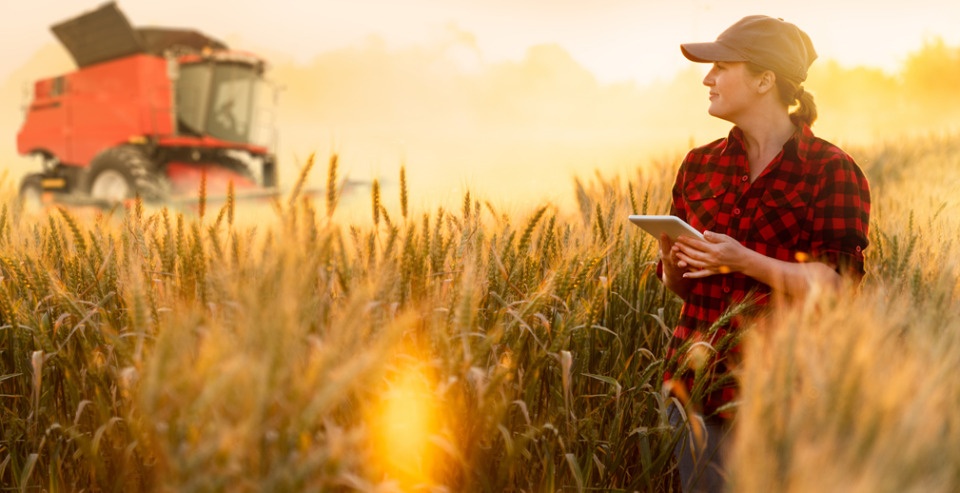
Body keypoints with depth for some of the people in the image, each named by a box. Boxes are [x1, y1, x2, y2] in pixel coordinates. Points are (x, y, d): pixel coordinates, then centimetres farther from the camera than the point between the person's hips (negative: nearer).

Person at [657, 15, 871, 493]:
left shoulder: (831, 171, -6)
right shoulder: (699, 166, 8)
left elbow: (836, 287, -12)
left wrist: (745, 261, -22)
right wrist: (671, 253, -7)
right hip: (701, 384, 4)